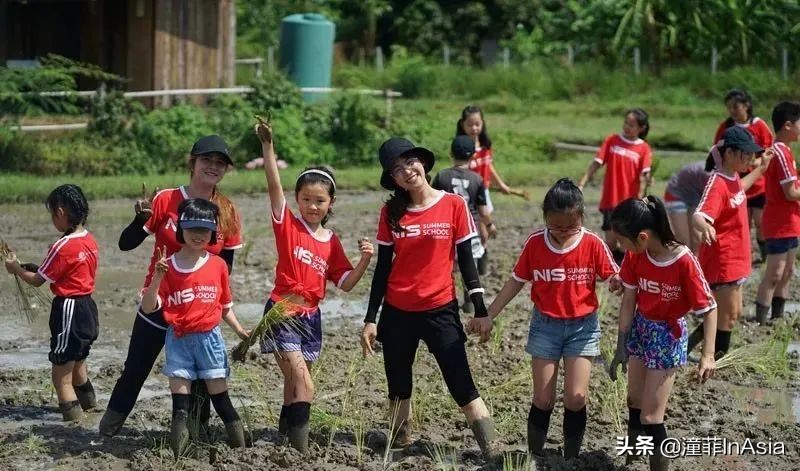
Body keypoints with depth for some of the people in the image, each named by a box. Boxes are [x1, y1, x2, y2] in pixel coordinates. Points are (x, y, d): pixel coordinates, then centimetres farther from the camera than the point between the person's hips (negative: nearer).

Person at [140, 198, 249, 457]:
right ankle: (178, 454, 2)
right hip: (178, 339, 0)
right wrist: (157, 277, -19)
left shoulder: (218, 265, 2)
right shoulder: (168, 267, -2)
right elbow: (148, 307, -7)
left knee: (219, 394, 3)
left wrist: (238, 329, -1)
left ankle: (240, 445, 9)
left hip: (209, 337, 0)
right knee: (179, 396, -1)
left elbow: (224, 305, 12)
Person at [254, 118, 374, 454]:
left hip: (311, 317, 5)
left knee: (294, 385, 16)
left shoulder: (331, 241, 7)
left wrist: (365, 260, -10)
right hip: (283, 313, -5)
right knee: (304, 387, -15)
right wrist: (267, 145, -29)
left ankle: (285, 435, 31)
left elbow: (345, 284, 7)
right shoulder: (287, 224, -5)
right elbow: (274, 185, -18)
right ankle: (301, 451, -16)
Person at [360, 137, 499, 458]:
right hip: (397, 312, 3)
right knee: (398, 391, 11)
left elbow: (466, 261, 0)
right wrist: (370, 319, 3)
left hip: (441, 311, -3)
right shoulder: (391, 212, 2)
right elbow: (383, 267, 6)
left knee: (463, 389, -9)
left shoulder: (454, 205, -5)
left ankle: (493, 454, -10)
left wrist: (480, 311, -2)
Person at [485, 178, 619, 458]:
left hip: (582, 326, -1)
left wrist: (617, 283, -32)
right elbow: (516, 281, 1)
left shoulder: (593, 244, -13)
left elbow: (613, 277, -7)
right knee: (543, 399, 3)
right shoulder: (535, 243, -10)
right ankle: (534, 456, 17)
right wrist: (489, 315, 2)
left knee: (576, 397, -5)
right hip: (545, 325, 1)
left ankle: (571, 458, 11)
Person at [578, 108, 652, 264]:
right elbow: (595, 164, 1)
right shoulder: (612, 141, 4)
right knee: (611, 242, 0)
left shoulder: (644, 148, -1)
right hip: (610, 200, 1)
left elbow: (643, 177, -7)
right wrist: (581, 185, -8)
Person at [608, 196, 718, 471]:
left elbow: (709, 309, -20)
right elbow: (628, 300, -3)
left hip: (667, 335, -5)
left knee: (650, 416, -4)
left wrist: (708, 356, -24)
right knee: (634, 403, 21)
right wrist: (621, 346, 0)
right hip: (639, 328, 6)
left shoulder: (684, 262, -29)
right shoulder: (635, 256, -13)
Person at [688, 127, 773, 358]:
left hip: (737, 259, 10)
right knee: (728, 316, -1)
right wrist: (705, 227, -61)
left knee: (734, 313, 18)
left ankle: (689, 343, 29)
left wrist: (761, 169, 37)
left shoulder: (733, 177, 5)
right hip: (721, 260, -10)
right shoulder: (717, 183, -23)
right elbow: (698, 216, -39)